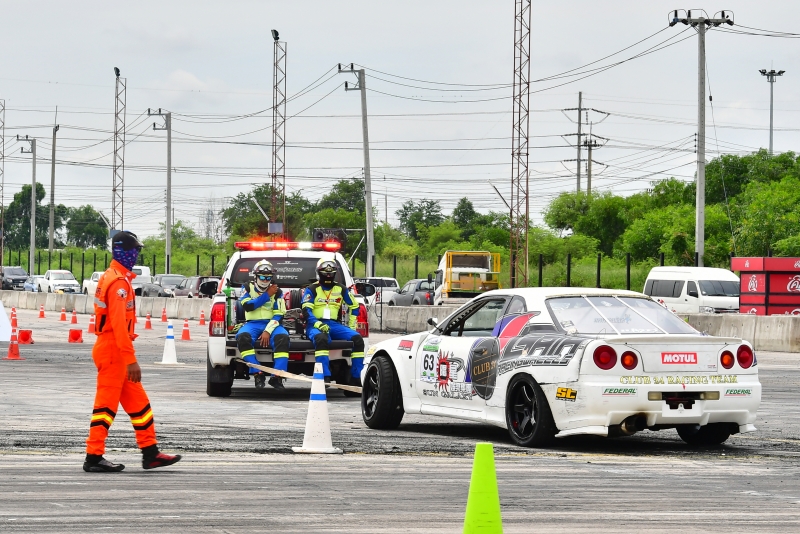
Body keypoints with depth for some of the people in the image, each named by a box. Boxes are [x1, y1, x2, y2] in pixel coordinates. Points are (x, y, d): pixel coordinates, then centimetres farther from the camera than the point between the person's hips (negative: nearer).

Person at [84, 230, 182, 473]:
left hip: (112, 349, 10)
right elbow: (119, 325, -24)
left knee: (138, 402, 12)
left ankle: (150, 452, 16)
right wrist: (131, 360, -24)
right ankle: (94, 458, 0)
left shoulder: (111, 278, 15)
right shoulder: (118, 282, -18)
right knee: (106, 405, -5)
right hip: (113, 352, -10)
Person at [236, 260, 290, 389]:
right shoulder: (248, 288, 10)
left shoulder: (277, 292, 8)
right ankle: (258, 374, -32)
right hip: (252, 324, 0)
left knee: (283, 338, -33)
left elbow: (278, 315, -2)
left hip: (271, 324, 0)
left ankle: (277, 376, -33)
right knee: (242, 337, -34)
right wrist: (267, 295, -5)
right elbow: (248, 306, -8)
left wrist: (268, 331, -17)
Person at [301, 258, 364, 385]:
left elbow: (354, 306, 25)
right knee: (321, 339, -40)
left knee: (357, 339, -18)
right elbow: (306, 310, -7)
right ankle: (325, 377, -43)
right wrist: (318, 324, -23)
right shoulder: (312, 289, 5)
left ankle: (356, 378, -11)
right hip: (315, 324, -4)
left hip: (334, 324, 4)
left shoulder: (341, 289, 16)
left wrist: (352, 325, 14)